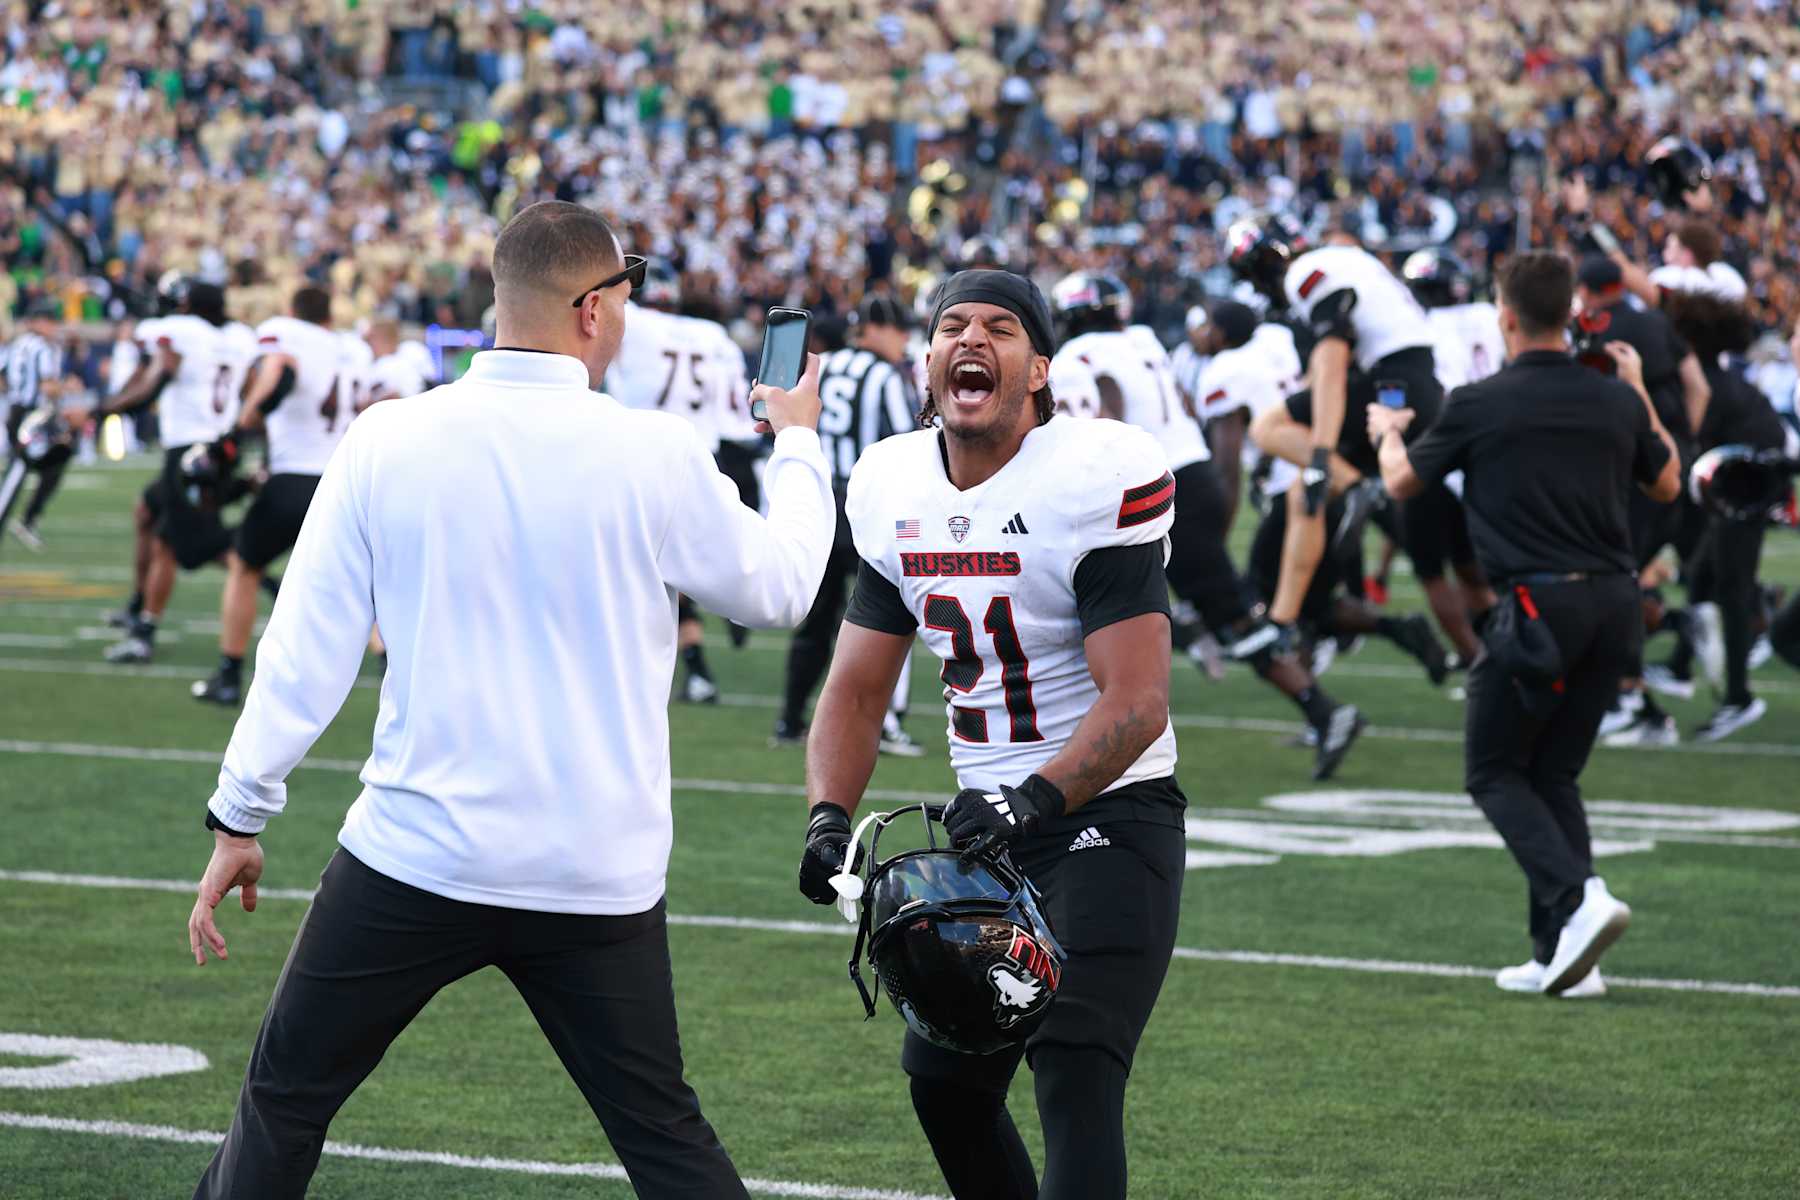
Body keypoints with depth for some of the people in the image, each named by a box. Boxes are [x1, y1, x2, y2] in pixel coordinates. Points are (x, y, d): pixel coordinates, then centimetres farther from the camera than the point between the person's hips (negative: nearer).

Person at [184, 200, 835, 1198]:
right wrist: (796, 448, 27)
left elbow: (307, 647, -1)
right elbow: (780, 588, 9)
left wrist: (240, 815, 9)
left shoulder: (386, 441, -5)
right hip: (597, 881, 0)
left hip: (415, 855, 0)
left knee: (284, 1100, 14)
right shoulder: (653, 456, -8)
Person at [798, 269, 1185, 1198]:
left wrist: (1034, 801, -34)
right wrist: (828, 818, -8)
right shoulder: (895, 492, 3)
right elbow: (857, 690, 9)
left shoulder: (1099, 482, -17)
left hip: (1108, 811, -7)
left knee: (1074, 1078, -18)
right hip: (990, 821, 7)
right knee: (945, 1080, 13)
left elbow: (1137, 703, -21)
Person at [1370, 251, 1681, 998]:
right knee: (1554, 774, 15)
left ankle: (1577, 897, -17)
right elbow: (1667, 484, 23)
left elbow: (1402, 482, 10)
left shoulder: (1480, 405, -6)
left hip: (1537, 602, -5)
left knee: (1494, 772, 7)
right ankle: (1563, 958, 8)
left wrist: (1386, 432, 33)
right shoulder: (1616, 402, 5)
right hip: (1616, 601, 5)